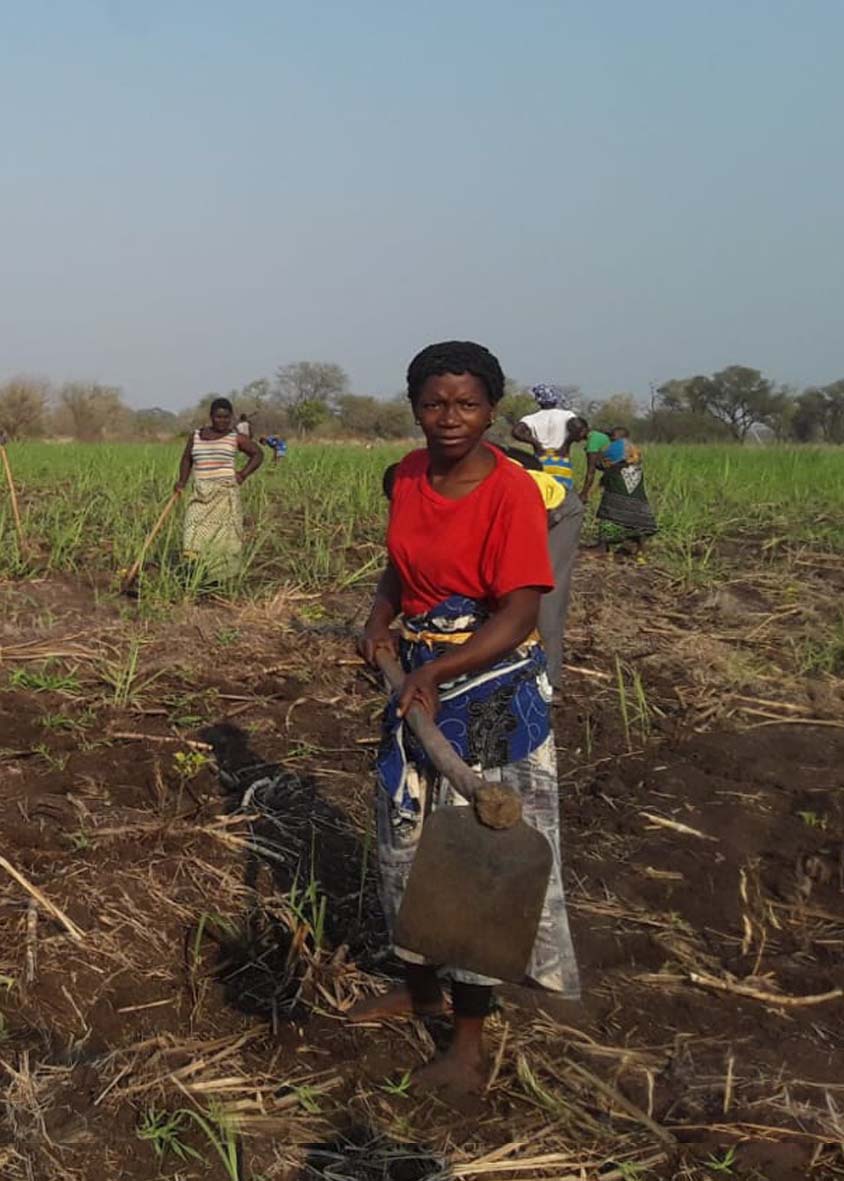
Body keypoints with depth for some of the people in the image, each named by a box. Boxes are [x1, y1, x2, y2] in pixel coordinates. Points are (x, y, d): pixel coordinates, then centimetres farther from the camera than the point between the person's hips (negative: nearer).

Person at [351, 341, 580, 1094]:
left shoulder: (511, 493, -20)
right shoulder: (407, 477, 1)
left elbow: (518, 616, -23)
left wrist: (437, 672, -35)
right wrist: (382, 618, -3)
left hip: (491, 693, -7)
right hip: (419, 680, 7)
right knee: (407, 840, 18)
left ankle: (469, 1045, 15)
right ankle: (420, 988, 41)